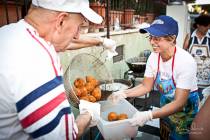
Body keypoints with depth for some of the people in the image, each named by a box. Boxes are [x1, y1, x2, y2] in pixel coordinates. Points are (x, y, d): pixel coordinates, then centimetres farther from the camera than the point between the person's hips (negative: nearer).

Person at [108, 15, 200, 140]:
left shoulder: (186, 61, -31)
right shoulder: (153, 57, -15)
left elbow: (179, 103, -30)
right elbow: (146, 86, -4)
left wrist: (149, 115, -40)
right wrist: (124, 94, -19)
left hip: (186, 107, -4)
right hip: (166, 104, 5)